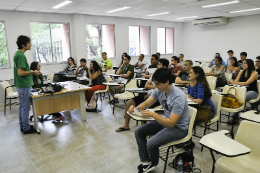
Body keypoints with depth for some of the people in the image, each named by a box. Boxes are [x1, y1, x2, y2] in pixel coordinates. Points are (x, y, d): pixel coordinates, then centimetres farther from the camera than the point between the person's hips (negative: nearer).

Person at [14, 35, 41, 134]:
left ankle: (22, 125, 28)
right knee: (25, 107, 0)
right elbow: (21, 73, -25)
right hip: (24, 86, -10)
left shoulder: (17, 54, 10)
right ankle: (26, 128, 10)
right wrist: (33, 72, -15)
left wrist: (30, 72, 16)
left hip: (20, 85, 10)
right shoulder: (21, 56, -21)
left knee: (21, 105, 16)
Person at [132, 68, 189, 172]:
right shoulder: (159, 90, -9)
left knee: (151, 143, -24)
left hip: (179, 128, -8)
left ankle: (153, 163, 10)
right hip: (166, 121, 8)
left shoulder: (178, 97, -31)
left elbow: (171, 123, -30)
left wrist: (152, 114, -36)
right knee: (139, 132, 1)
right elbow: (146, 103, 1)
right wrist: (136, 108, -20)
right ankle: (146, 162, 7)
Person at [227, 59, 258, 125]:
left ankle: (235, 117, -24)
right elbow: (236, 81, 3)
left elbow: (247, 83, -20)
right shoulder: (242, 72, 12)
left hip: (252, 92, -5)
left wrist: (234, 82, -29)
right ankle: (235, 116, -26)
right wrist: (231, 82, -22)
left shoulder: (254, 73, -6)